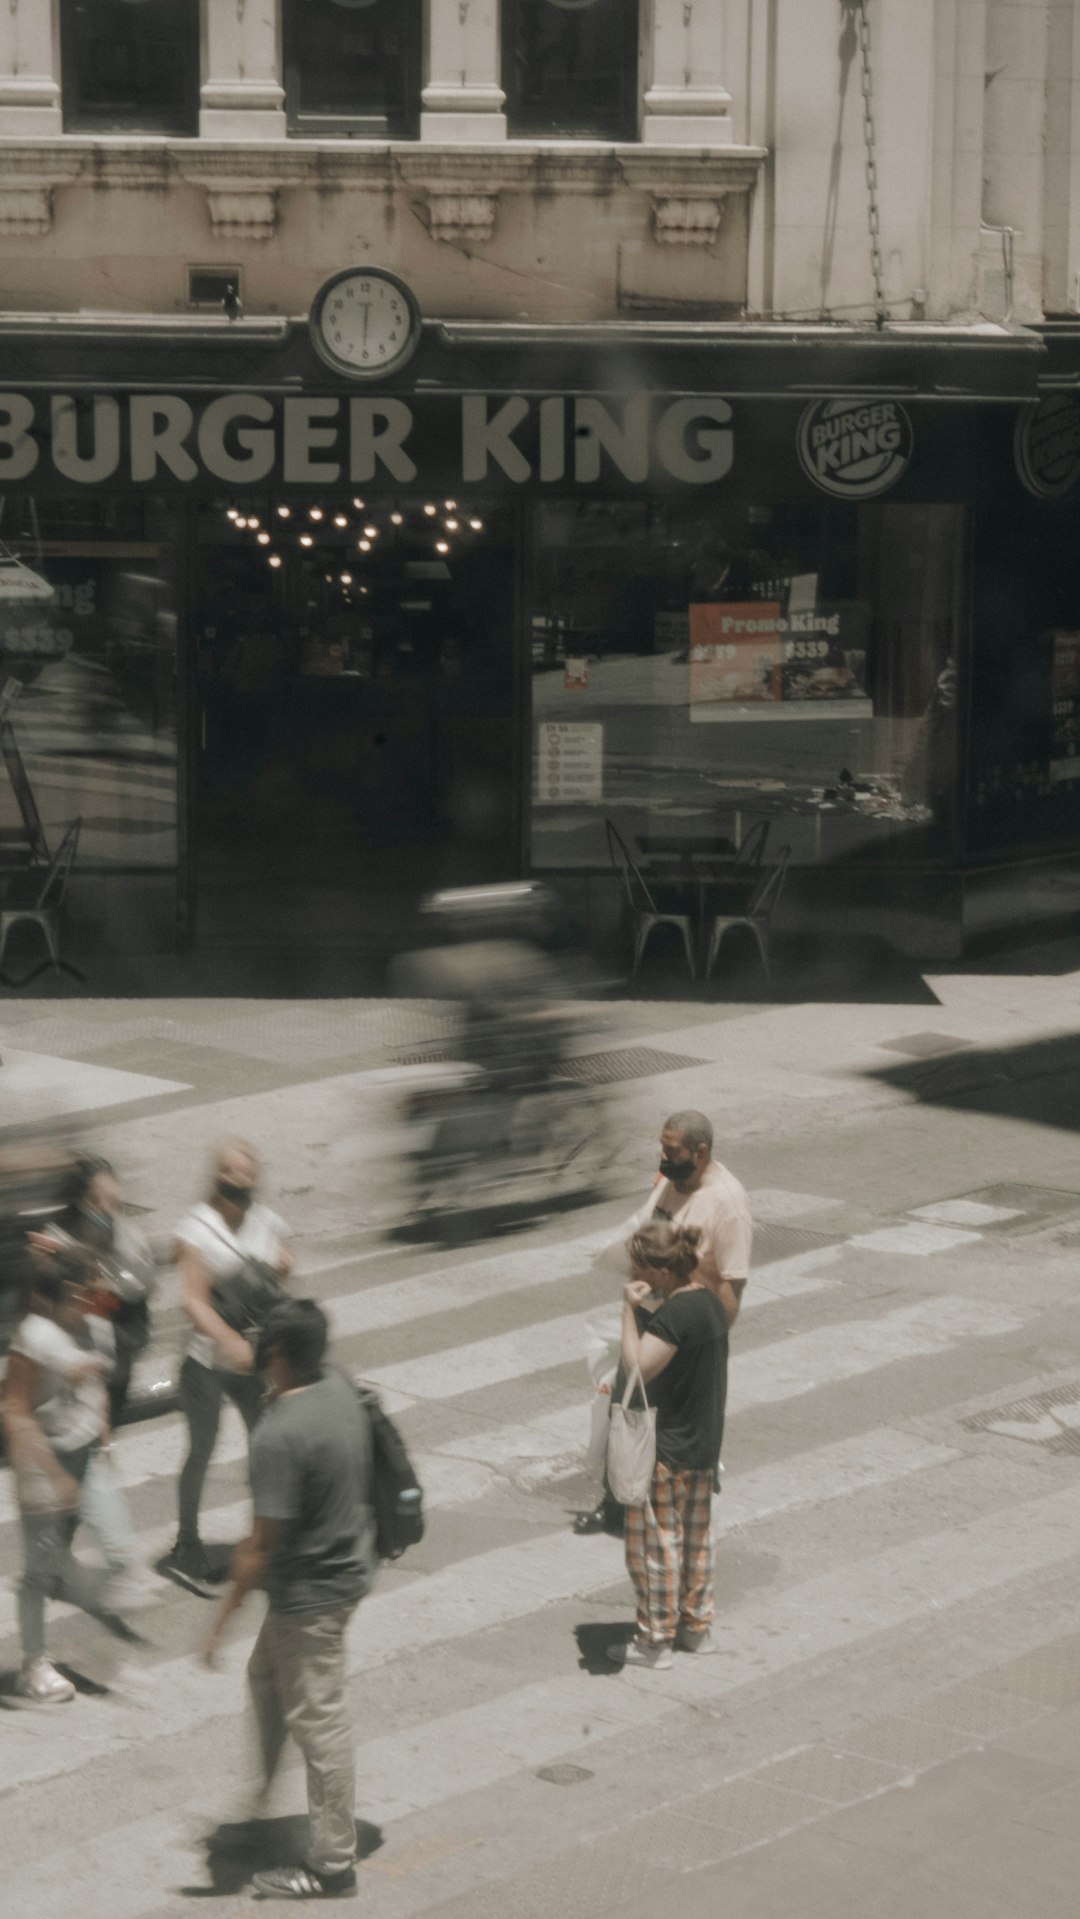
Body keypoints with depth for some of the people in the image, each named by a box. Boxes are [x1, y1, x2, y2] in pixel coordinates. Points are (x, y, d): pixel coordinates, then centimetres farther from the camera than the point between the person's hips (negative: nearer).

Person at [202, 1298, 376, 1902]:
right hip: (348, 1565, 9)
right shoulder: (341, 1388, -5)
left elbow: (264, 1544, -25)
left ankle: (334, 1863, 16)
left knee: (318, 1723, 4)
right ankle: (265, 1784, 48)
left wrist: (224, 1617, -15)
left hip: (310, 1593, -9)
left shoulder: (279, 1435, -30)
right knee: (268, 1676, 28)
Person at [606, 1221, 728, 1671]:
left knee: (655, 1541, 4)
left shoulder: (675, 1313, -25)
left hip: (666, 1451, -9)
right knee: (696, 1536, 19)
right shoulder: (710, 1301, 4)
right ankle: (696, 1627, 30)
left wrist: (630, 1309, -24)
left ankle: (656, 1640, 13)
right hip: (704, 1444, 9)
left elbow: (638, 1367, -30)